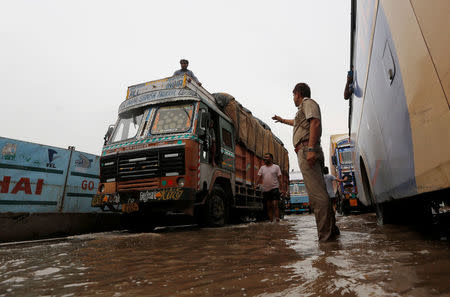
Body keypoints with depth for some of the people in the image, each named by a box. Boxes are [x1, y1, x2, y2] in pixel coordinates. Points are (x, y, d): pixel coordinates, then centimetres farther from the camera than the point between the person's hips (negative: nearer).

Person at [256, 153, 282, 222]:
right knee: (269, 206, 8)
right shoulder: (262, 168, 12)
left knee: (275, 205, -10)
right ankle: (271, 221, 13)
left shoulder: (276, 167, 4)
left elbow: (279, 178, 0)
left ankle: (277, 220, -8)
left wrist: (280, 188, -9)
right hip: (265, 190, 4)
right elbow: (259, 177, 7)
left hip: (274, 189, -4)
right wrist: (256, 185, -8)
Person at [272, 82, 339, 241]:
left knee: (316, 194, -15)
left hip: (306, 150, -10)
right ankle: (331, 229, 15)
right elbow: (296, 122, 57)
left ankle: (326, 235, -16)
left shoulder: (308, 102, 5)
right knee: (320, 193, 9)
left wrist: (311, 148, -25)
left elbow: (315, 122, -14)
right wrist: (282, 120, 73)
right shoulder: (302, 111, 34)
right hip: (308, 152, 10)